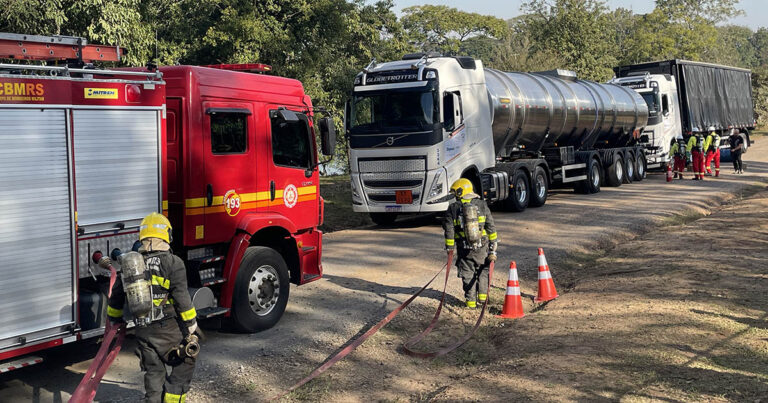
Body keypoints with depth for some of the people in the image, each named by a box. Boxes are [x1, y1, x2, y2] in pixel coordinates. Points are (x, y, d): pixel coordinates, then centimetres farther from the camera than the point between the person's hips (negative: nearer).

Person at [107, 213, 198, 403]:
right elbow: (182, 298, -14)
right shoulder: (172, 262, -12)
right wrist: (191, 324, -5)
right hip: (169, 329, -5)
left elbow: (117, 295, 13)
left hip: (143, 330, 5)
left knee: (153, 371, 16)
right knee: (184, 364, 12)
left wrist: (115, 320, 29)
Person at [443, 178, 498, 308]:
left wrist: (450, 248, 5)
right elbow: (490, 226, 0)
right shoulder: (482, 205, -2)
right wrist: (494, 243, 8)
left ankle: (471, 301, 10)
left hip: (464, 249, -1)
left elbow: (449, 230, -4)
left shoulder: (453, 208, -6)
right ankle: (482, 295, 17)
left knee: (468, 274, 10)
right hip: (482, 247, 1)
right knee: (483, 271, 21)